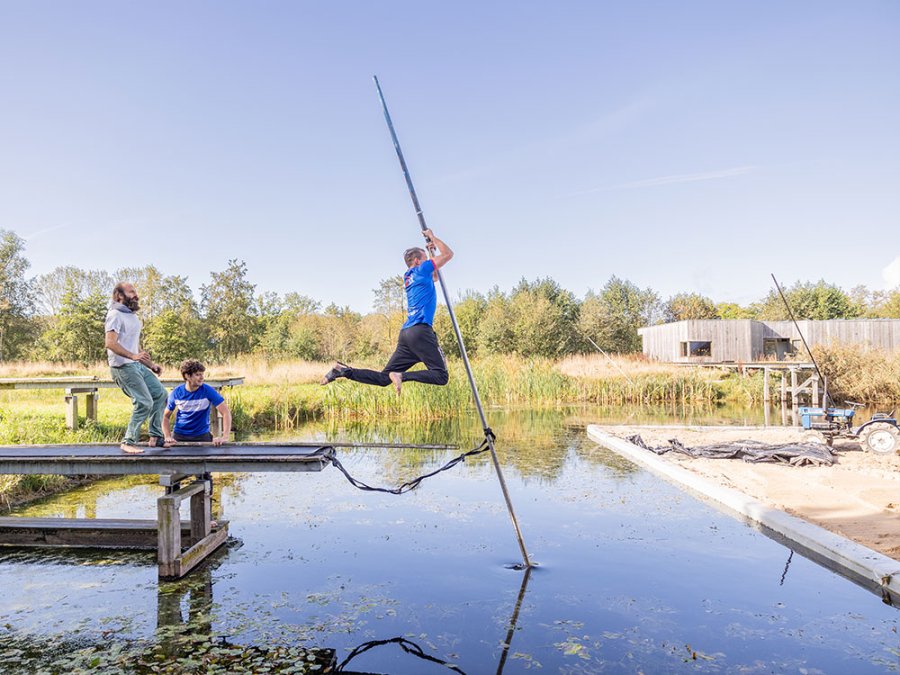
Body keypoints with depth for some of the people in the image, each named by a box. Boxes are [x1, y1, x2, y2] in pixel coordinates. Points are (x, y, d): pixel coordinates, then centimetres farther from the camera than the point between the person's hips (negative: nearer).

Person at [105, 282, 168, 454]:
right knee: (144, 402, -16)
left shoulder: (132, 316, 19)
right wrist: (133, 356, -38)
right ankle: (129, 442, -5)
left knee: (160, 393, 10)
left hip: (137, 365, 10)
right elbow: (110, 343, -26)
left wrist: (151, 365, 21)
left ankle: (155, 437, 15)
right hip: (123, 367, -10)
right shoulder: (115, 315, -11)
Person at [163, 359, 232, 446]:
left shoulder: (208, 391, -13)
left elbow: (225, 412, -18)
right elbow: (165, 416, 8)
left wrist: (225, 437, -27)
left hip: (202, 436, -2)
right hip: (179, 436, 2)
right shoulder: (176, 393, -6)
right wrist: (168, 437, -5)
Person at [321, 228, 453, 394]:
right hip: (421, 330, -8)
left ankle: (344, 370, 0)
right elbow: (448, 254, 3)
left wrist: (432, 250, 36)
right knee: (441, 376, -14)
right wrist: (432, 237, 16)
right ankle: (403, 376, -28)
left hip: (406, 332, 9)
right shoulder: (422, 269, 1)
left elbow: (435, 277, 40)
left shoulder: (409, 276, 23)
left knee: (383, 378, 9)